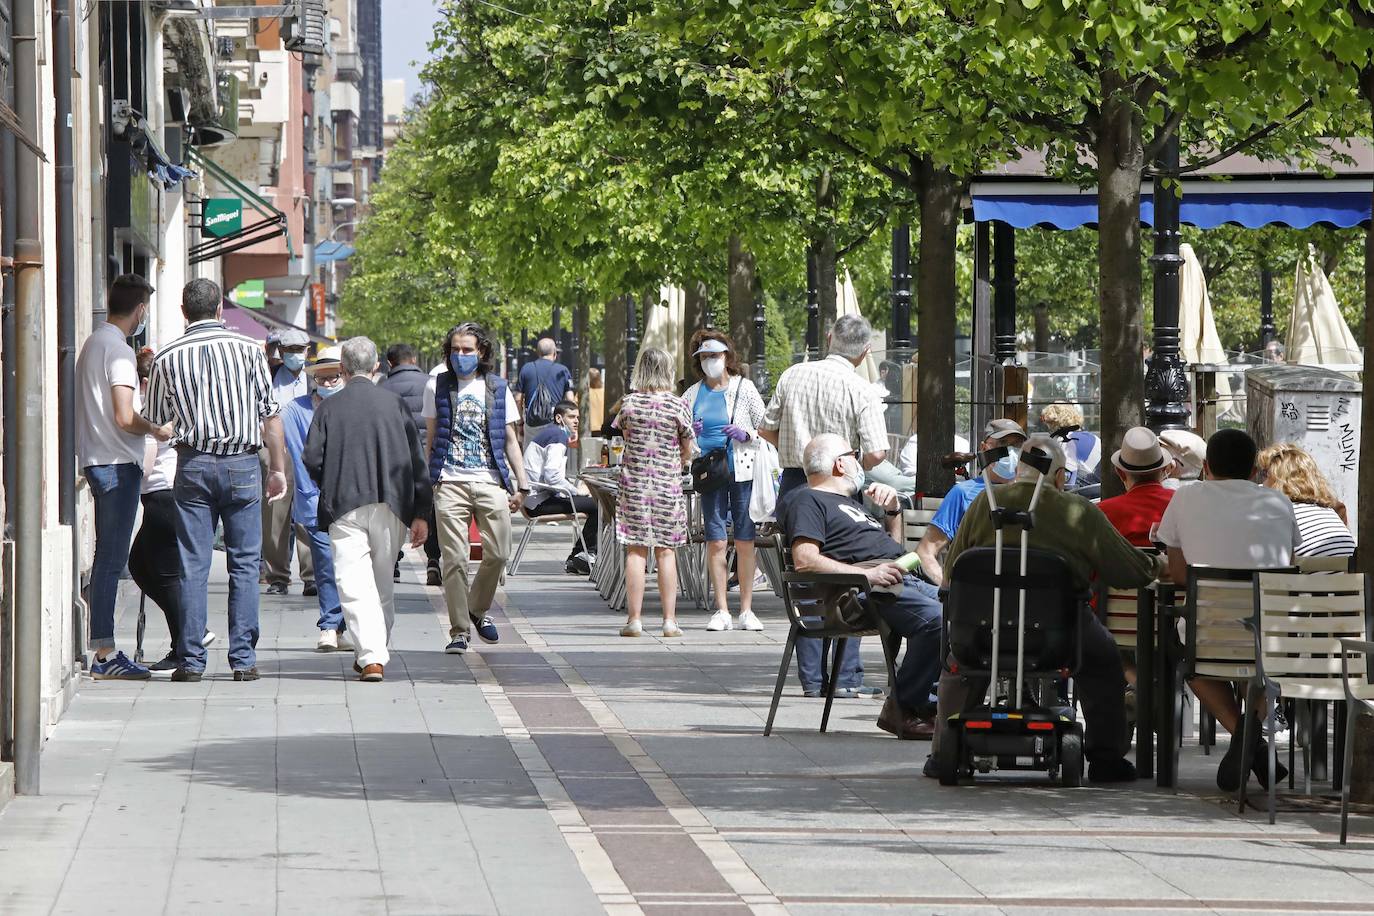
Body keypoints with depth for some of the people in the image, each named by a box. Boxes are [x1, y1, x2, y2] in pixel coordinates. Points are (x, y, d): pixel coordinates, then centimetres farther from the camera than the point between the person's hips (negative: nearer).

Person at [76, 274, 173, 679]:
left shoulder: (93, 343, 16)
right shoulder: (118, 349, -15)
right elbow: (124, 417, -21)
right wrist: (155, 430, -5)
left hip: (96, 460, 10)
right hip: (118, 463, -10)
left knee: (107, 556, 13)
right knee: (112, 558, -8)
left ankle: (105, 649, 15)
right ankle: (104, 655, -8)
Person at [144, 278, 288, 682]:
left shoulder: (168, 357, 2)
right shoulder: (248, 349, 0)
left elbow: (155, 422, 7)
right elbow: (270, 414, 2)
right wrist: (278, 468, 9)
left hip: (194, 464, 1)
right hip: (242, 465, 0)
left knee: (193, 566, 3)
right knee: (244, 565, 4)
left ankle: (191, 660, 1)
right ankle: (243, 658, 1)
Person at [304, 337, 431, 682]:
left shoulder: (328, 407, 0)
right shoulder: (395, 404, 5)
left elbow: (311, 459, -5)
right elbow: (417, 462, 3)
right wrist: (420, 514, 7)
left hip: (345, 507, -2)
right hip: (390, 505, 2)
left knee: (354, 583, -5)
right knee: (383, 581, 16)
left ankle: (371, 657, -18)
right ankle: (375, 652, 25)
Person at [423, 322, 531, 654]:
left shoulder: (497, 388, 10)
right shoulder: (438, 386, 7)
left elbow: (509, 439, 14)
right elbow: (430, 437, 12)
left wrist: (521, 484, 9)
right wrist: (424, 480, 7)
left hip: (490, 482, 1)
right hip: (450, 483, -1)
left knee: (497, 554, -3)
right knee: (454, 558, -8)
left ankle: (478, 609, 23)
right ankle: (459, 630, -1)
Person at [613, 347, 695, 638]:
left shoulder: (630, 402, -2)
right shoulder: (678, 405, -5)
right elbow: (687, 452, 3)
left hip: (634, 482, 0)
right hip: (668, 483, 0)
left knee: (636, 550, 1)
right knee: (666, 550, 5)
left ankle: (634, 619, -2)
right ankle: (669, 620, 4)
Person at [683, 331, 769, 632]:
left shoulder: (744, 388, 3)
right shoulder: (693, 394, 10)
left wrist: (746, 435, -12)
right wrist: (690, 434, -5)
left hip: (742, 471, -2)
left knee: (745, 541, 0)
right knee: (716, 542, -2)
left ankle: (746, 610, 6)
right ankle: (721, 611, 2)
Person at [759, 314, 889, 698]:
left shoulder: (792, 376, 3)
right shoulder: (860, 391, -10)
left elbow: (766, 429, 9)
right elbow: (875, 453, -17)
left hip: (793, 484, 4)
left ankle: (811, 678, 10)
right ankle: (846, 677, 1)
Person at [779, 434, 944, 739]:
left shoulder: (847, 501, 33)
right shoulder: (807, 501, 4)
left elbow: (892, 547, 45)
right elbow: (805, 560, -13)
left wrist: (892, 508, 24)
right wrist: (866, 574, -21)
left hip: (905, 580, 10)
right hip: (866, 590, -10)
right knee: (935, 619, -31)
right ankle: (903, 708, -22)